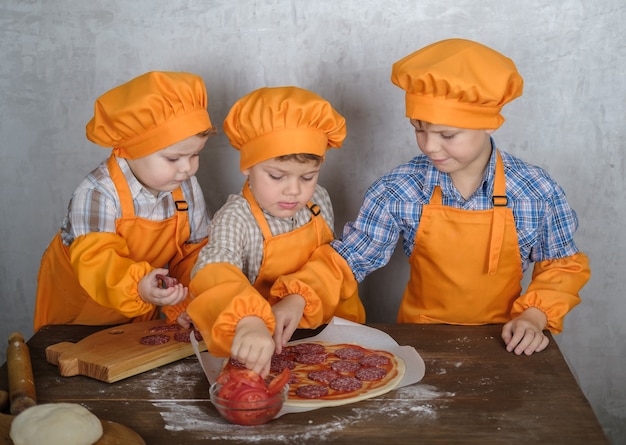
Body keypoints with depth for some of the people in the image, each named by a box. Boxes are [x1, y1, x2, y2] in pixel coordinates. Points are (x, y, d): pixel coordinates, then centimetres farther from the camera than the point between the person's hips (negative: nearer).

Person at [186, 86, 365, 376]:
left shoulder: (318, 200, -1)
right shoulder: (235, 219, -19)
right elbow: (214, 271, -35)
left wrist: (300, 298, -17)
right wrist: (248, 322, -54)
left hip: (326, 325, 3)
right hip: (263, 339, -3)